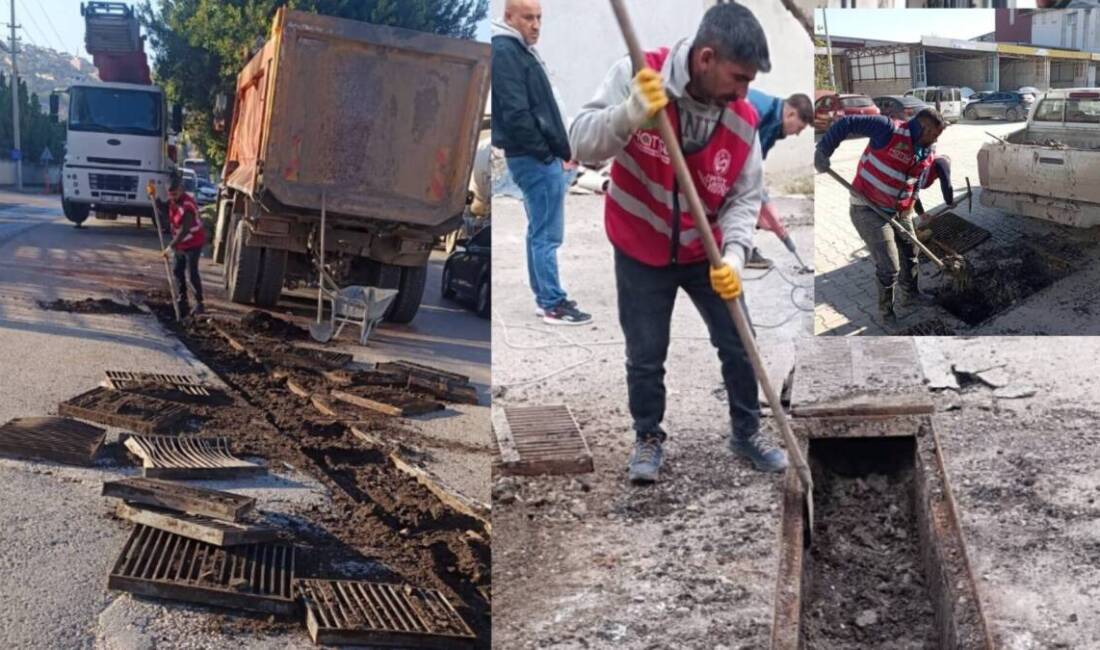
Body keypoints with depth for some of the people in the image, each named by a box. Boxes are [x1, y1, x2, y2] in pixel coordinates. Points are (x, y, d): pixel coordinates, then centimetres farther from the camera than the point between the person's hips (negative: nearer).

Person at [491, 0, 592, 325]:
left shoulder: (520, 50, 17)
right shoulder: (505, 52, -15)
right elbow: (516, 115, -22)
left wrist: (558, 151, 13)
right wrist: (547, 155, -17)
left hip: (539, 157, 10)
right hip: (535, 159, -10)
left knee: (539, 231, 15)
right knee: (547, 234, -5)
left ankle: (544, 296, 23)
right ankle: (553, 304, 0)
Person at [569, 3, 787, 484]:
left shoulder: (742, 120, -15)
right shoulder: (635, 75, -22)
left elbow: (745, 197, -10)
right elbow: (582, 143, -28)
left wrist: (733, 254, -27)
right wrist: (631, 114, -47)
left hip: (707, 254, 3)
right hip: (640, 253, -2)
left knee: (739, 346, 10)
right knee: (645, 356, 7)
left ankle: (746, 432, 32)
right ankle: (648, 438, 31)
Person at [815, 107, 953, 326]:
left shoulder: (926, 152, 2)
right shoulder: (889, 130, -22)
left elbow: (921, 183, 17)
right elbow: (846, 124, -20)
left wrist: (937, 169, 1)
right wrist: (823, 150, -24)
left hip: (899, 211, 8)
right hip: (868, 209, -8)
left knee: (909, 254, 23)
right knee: (889, 267, -5)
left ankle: (909, 295, 49)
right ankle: (885, 310, 18)